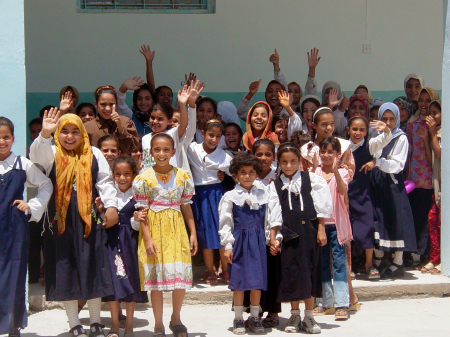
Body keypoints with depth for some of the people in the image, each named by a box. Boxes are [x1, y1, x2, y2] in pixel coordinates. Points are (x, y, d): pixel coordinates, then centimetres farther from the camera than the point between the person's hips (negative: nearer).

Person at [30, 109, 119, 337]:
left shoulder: (93, 154, 6)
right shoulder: (51, 154, 2)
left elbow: (105, 182, 5)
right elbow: (36, 155, -19)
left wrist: (111, 206, -7)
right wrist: (45, 134, -37)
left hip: (89, 220, 1)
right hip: (60, 222, 0)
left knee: (92, 270, 5)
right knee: (66, 272, 4)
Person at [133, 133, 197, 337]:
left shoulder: (183, 176, 3)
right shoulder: (144, 178, -4)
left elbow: (186, 206, 8)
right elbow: (142, 211, -5)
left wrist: (193, 233, 4)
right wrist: (147, 238, -12)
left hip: (176, 230, 2)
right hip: (154, 230, -2)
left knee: (181, 277, 1)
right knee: (156, 278, 3)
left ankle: (176, 318, 24)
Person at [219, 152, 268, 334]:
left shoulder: (263, 195, 7)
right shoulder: (230, 197, -1)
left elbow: (269, 220, 12)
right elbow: (225, 223, -1)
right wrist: (227, 245, -5)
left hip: (258, 241, 2)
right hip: (239, 241, -2)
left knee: (257, 280, 4)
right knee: (239, 281, 2)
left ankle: (254, 317, 17)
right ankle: (238, 319, 13)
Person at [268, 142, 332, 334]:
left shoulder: (311, 179, 2)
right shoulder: (275, 185, 5)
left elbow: (322, 207, 1)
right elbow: (274, 216, 4)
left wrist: (321, 229, -3)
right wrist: (274, 238, -2)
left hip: (309, 230, -1)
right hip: (289, 233, 1)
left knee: (310, 271, 4)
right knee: (292, 272, 3)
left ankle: (309, 317, 13)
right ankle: (295, 315, 17)